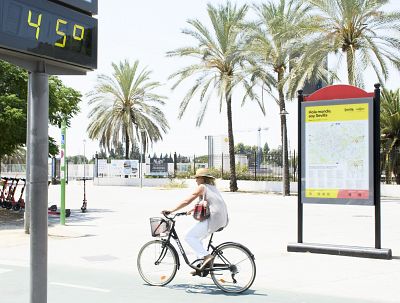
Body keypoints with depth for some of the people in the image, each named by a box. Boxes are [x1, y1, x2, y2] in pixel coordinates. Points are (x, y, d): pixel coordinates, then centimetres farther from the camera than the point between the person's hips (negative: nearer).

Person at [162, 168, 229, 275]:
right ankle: (202, 266, 17)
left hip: (213, 218, -9)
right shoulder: (212, 187, 24)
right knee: (197, 238, 20)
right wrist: (192, 210, 39)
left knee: (189, 237, -7)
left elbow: (186, 201, -4)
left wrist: (171, 211, 0)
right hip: (222, 219, 9)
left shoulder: (202, 187, -1)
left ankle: (206, 256, -20)